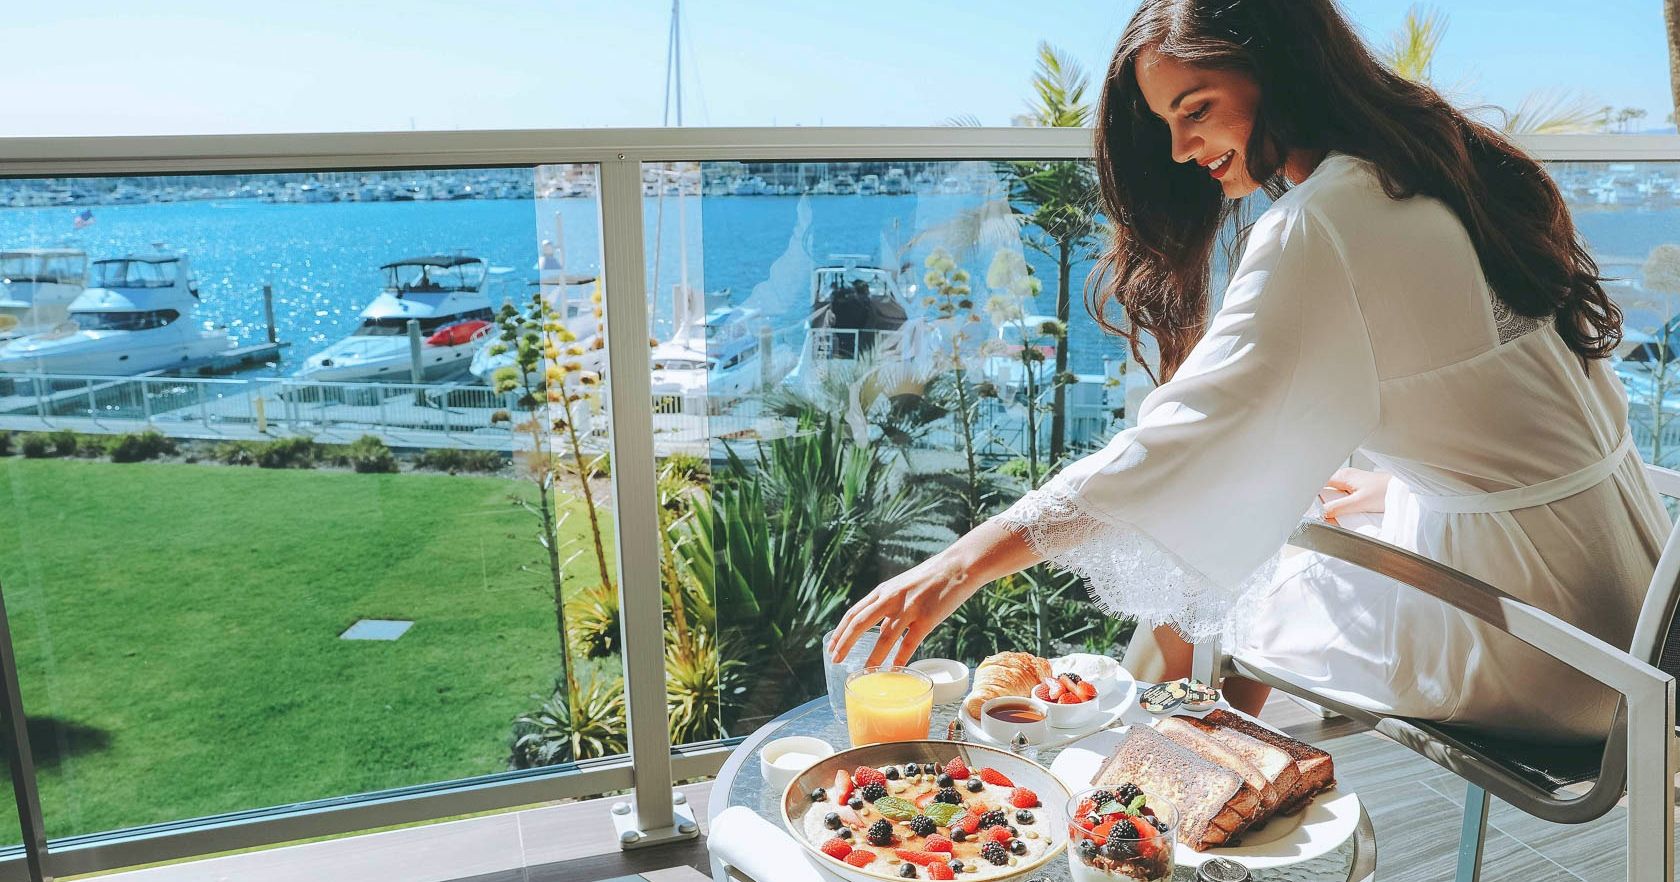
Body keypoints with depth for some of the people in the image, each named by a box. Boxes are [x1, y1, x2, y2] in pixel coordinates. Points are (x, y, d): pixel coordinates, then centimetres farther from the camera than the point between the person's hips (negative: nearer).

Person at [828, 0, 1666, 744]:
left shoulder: (1320, 224, -20)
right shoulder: (1438, 168, 6)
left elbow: (1186, 439, -25)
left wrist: (963, 563, -24)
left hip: (1535, 642, -9)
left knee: (1192, 605, 6)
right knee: (1211, 553, 18)